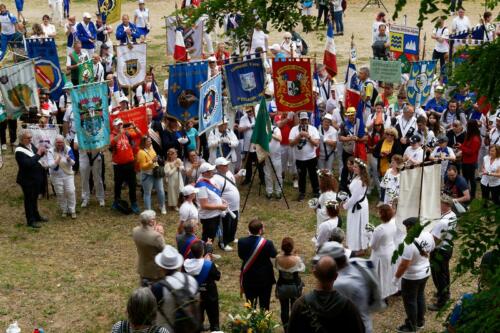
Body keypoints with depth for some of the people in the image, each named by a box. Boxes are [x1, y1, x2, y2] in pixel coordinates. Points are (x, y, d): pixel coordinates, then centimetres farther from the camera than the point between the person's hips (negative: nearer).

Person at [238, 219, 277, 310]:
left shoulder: (241, 242, -16)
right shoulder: (267, 243, -23)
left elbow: (241, 256, -1)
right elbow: (274, 255, -6)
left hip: (248, 279, 2)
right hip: (265, 279, -2)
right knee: (264, 306, 14)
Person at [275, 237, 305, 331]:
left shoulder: (278, 258, -18)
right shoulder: (296, 259, -25)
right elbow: (303, 268, -5)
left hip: (282, 286, 2)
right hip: (295, 287, -2)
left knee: (284, 309, 15)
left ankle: (286, 328, 24)